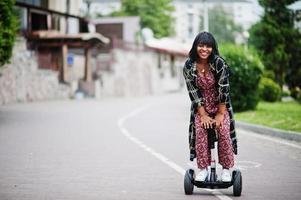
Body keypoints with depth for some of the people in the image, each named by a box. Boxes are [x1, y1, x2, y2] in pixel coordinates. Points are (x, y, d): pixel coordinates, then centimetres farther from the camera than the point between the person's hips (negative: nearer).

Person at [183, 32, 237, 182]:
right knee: (200, 132, -18)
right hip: (201, 107, 1)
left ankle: (226, 169, -4)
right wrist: (203, 115, -15)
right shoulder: (188, 66, -12)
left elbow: (223, 89, -16)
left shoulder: (219, 63, -18)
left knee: (224, 131, -17)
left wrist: (220, 114, -17)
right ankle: (203, 169, -9)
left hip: (220, 105, -1)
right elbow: (193, 92, -11)